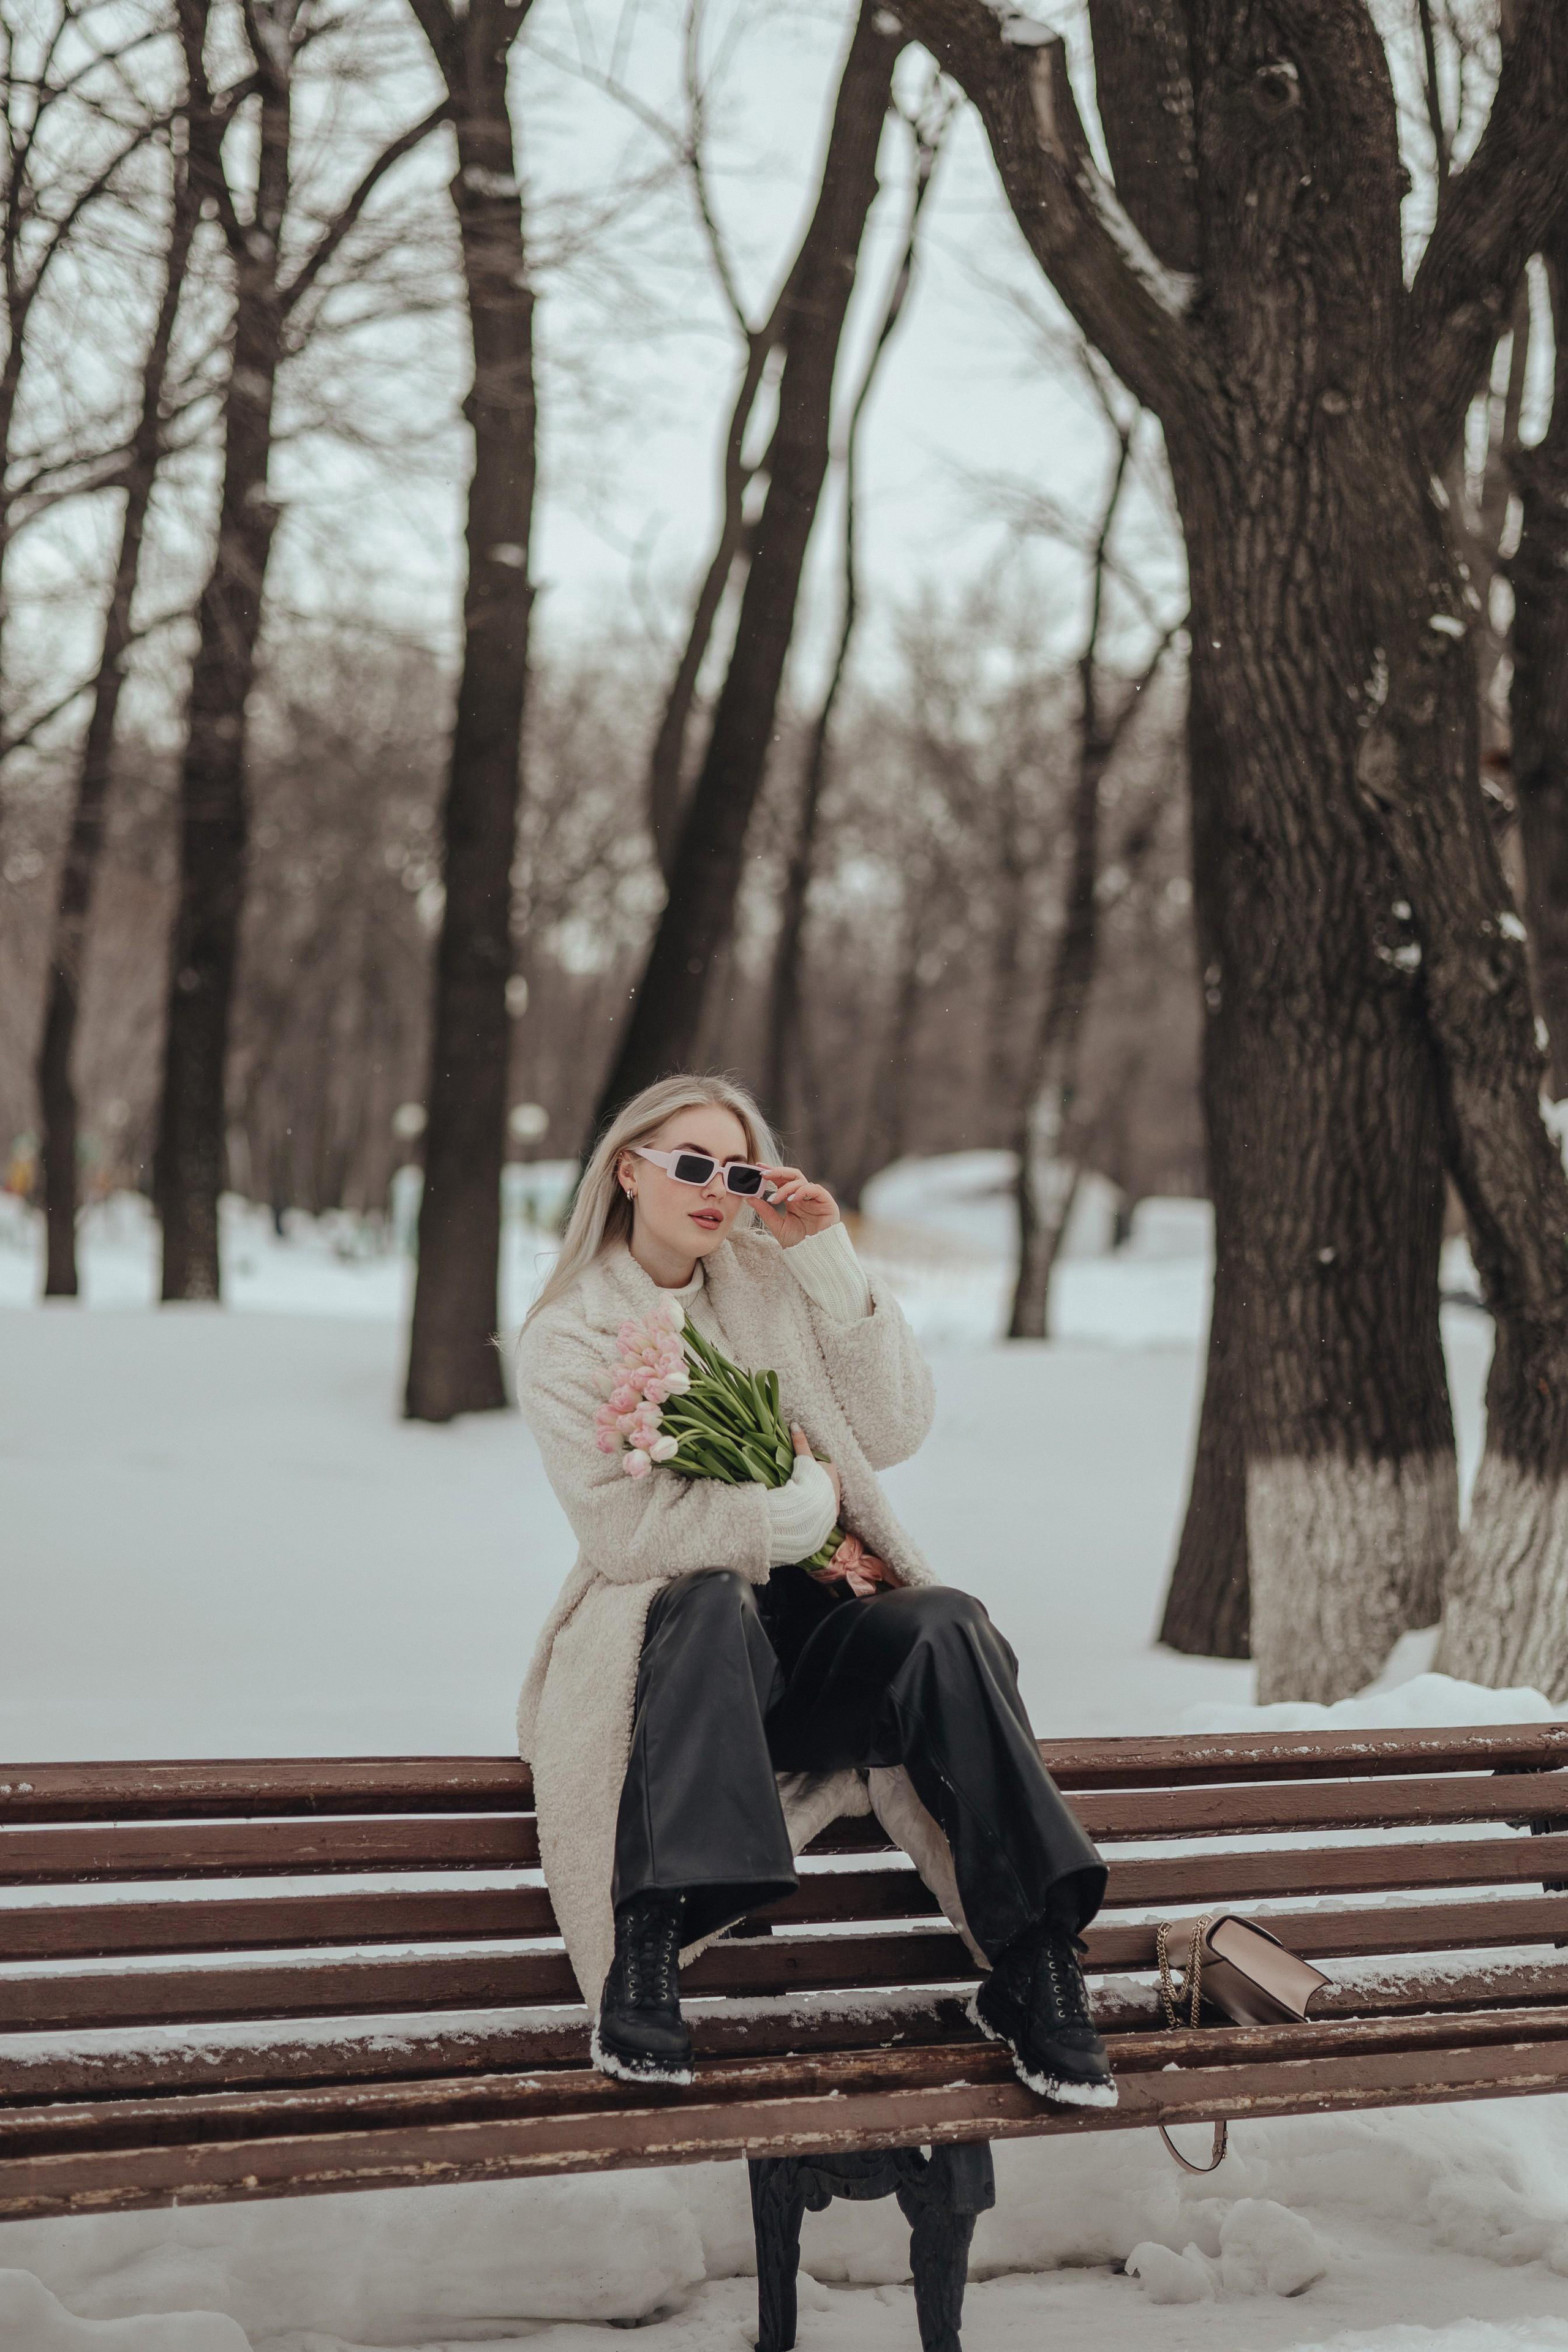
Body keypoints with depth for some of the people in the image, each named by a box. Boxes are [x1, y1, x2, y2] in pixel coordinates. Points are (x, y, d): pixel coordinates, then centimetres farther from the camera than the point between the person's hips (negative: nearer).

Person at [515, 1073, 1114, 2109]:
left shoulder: (773, 1285, 11)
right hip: (668, 1642, -3)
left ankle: (1035, 1966, -28)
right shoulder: (570, 1335, -1)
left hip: (806, 1635, 3)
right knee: (709, 1599, -37)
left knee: (944, 1624, -27)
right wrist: (811, 1505, -9)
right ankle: (643, 1960, -39)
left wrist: (831, 1260, -6)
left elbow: (896, 1429, 0)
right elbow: (627, 1530, -13)